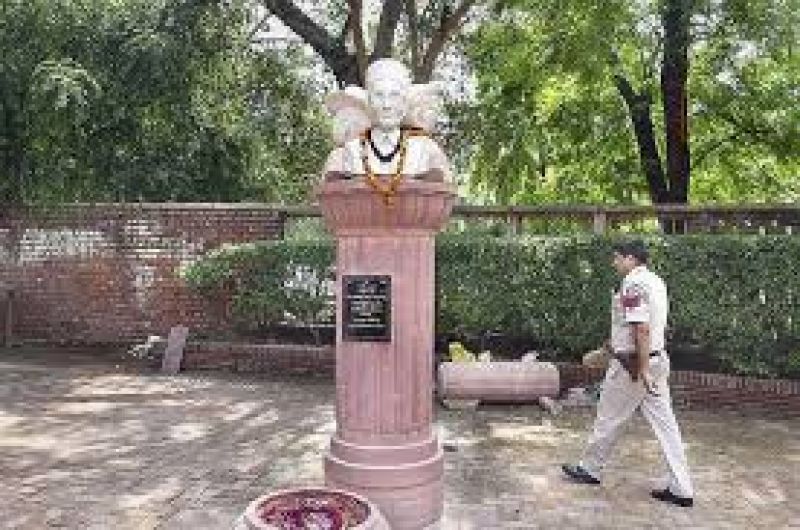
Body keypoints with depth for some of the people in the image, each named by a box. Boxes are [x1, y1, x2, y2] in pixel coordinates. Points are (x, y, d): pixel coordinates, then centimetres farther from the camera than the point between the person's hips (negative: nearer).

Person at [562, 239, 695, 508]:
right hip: (657, 359, 9)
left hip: (633, 363, -9)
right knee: (665, 423, 8)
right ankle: (681, 489, 11)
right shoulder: (656, 281, 12)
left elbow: (642, 329, -24)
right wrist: (615, 343, 30)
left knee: (609, 418, 8)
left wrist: (643, 370, -23)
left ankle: (589, 469, 25)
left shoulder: (633, 283, -17)